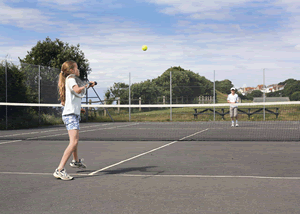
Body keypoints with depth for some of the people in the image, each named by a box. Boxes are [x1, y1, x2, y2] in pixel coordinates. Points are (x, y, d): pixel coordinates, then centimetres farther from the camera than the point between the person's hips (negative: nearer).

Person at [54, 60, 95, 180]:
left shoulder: (70, 80, 20)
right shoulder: (71, 79, -10)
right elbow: (77, 90, -31)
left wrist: (79, 108, 26)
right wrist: (87, 85, -16)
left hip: (73, 114, 11)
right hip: (70, 115, -11)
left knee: (75, 140, 29)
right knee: (73, 142, -22)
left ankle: (76, 161, 52)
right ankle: (60, 170, -27)